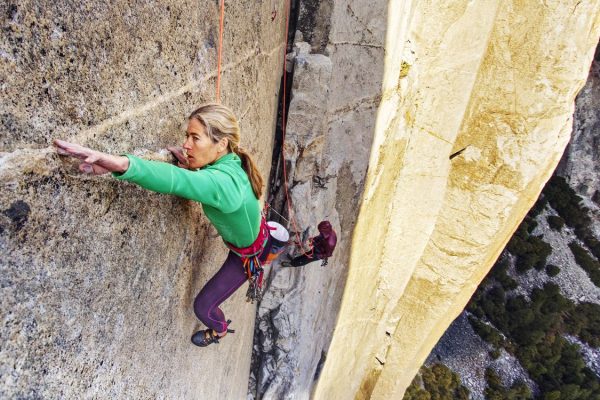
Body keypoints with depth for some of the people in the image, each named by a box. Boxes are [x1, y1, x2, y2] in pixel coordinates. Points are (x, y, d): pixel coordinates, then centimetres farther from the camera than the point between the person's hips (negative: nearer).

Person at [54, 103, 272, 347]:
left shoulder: (222, 181, -44)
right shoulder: (231, 161, -17)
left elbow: (176, 181, -63)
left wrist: (121, 164, -79)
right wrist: (192, 169, -20)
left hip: (249, 254, -8)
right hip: (258, 235, 8)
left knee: (203, 306, 9)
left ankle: (219, 330, 44)